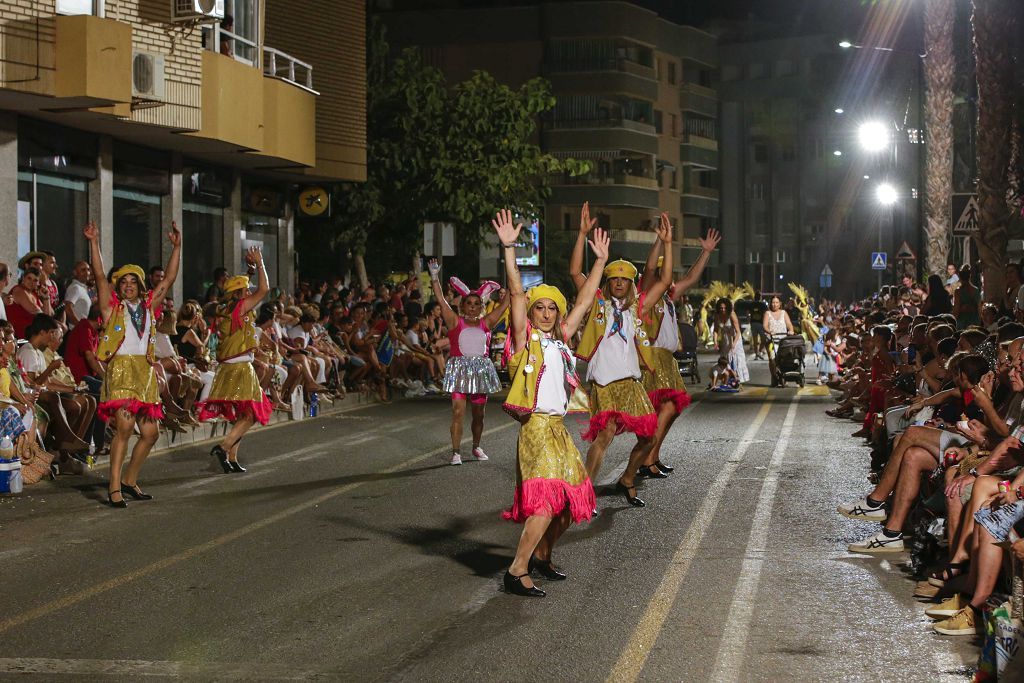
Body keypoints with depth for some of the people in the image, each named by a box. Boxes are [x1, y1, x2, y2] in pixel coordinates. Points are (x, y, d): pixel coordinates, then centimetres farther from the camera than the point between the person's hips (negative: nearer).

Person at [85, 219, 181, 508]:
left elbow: (169, 279, 15)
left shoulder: (147, 305, 16)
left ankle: (130, 481, 23)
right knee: (124, 425, -21)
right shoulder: (112, 305, 5)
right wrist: (94, 243, -16)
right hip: (120, 368, -6)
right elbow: (99, 275, -6)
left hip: (145, 370, 6)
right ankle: (114, 487, -19)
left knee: (150, 432, 6)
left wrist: (176, 247, 11)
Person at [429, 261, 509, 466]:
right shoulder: (455, 322, 1)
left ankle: (476, 447, 30)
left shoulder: (486, 323, 8)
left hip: (481, 369, 3)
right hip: (459, 369, -3)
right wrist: (435, 278, -11)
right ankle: (455, 452, -9)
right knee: (458, 411, -10)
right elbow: (441, 300, -5)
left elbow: (505, 304, 10)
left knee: (478, 414, 12)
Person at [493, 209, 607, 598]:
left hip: (558, 427, 8)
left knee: (570, 500, 10)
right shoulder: (526, 338, -1)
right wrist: (508, 248, -21)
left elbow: (584, 302, 20)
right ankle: (517, 572, -22)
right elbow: (516, 294, -13)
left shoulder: (559, 339, 16)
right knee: (547, 498, -20)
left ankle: (542, 556, 28)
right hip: (537, 425, -8)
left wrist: (600, 262, 20)